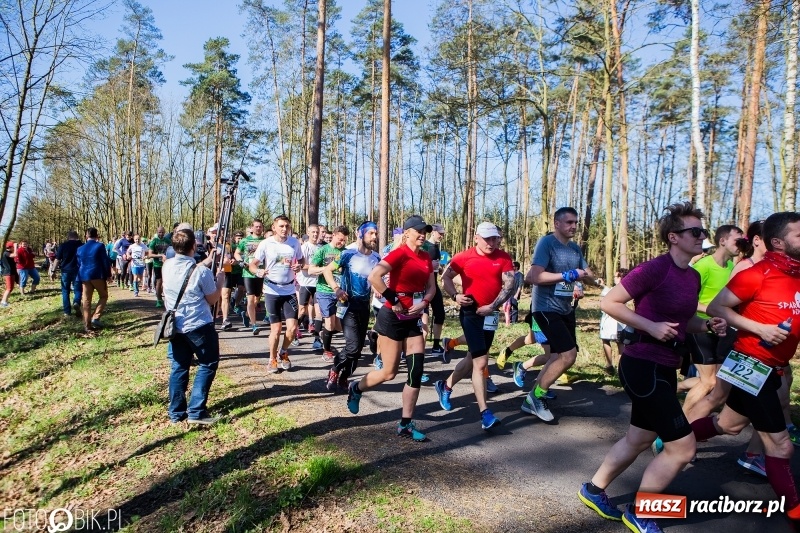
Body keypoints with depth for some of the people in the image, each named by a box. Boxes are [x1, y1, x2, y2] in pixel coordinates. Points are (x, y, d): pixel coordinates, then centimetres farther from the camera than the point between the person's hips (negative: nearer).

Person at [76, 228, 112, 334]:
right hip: (98, 275, -4)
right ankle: (95, 318, -3)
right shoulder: (100, 246, -7)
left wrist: (80, 279, 21)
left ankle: (87, 325, 8)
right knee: (103, 296, 12)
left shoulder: (80, 248, 9)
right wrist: (108, 275, 1)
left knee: (86, 300, 7)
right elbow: (106, 262, -8)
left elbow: (79, 264, 15)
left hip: (85, 276, 5)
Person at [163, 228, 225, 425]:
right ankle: (196, 412, 4)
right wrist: (220, 279, 6)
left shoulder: (167, 266, -2)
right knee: (208, 365, 9)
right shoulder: (202, 272, -20)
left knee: (178, 367, 15)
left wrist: (207, 261, 21)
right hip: (199, 326, -6)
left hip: (174, 325, 6)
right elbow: (212, 299, -7)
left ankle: (176, 413, 21)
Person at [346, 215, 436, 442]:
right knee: (389, 372, 3)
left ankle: (406, 424, 13)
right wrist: (393, 300, -22)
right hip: (392, 319, -7)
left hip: (413, 321, 7)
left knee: (417, 372, 2)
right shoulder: (400, 254, -16)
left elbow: (431, 287, 11)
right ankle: (356, 389, 32)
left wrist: (424, 302, -9)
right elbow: (373, 277, -28)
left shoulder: (426, 258, 7)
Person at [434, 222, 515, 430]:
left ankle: (445, 386, 40)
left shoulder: (504, 258, -1)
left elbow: (509, 284, -7)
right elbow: (446, 277, 3)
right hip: (470, 313, -4)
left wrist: (493, 306, -17)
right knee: (481, 361, -10)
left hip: (490, 315, 5)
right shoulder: (463, 258, -6)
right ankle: (485, 414, -4)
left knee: (473, 359, 17)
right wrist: (455, 296, -14)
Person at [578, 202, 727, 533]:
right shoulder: (655, 269, -18)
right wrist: (650, 326, -23)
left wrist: (708, 325, 2)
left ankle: (593, 490, 38)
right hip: (642, 367, -10)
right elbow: (608, 303, -18)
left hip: (664, 369, 10)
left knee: (639, 440, 21)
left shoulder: (693, 276, 9)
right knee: (682, 447, -3)